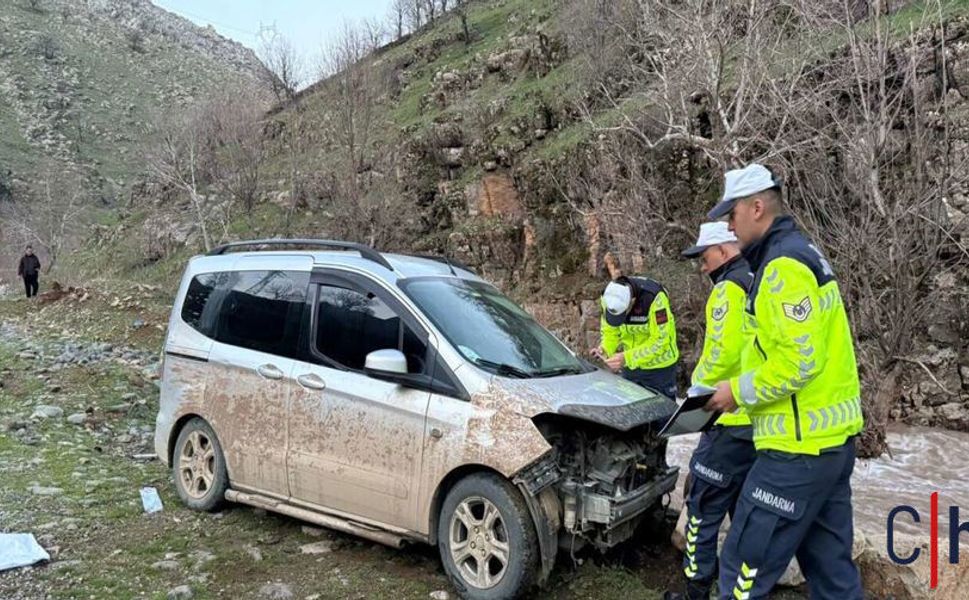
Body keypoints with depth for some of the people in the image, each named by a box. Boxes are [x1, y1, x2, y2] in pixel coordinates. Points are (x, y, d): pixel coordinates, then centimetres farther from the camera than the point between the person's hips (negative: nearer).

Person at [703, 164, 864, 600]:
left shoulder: (783, 264, -17)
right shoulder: (800, 253, 15)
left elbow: (799, 359, -24)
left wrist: (739, 390, -11)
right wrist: (742, 384, 13)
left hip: (800, 443, -11)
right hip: (833, 435, 11)